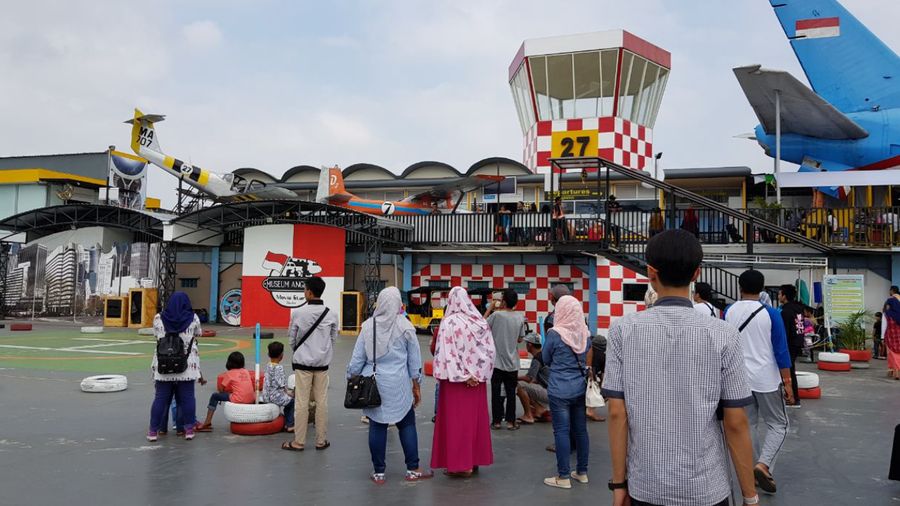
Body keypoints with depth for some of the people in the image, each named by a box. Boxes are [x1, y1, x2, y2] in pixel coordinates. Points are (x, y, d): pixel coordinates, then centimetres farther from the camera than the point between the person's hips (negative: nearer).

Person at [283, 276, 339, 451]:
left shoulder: (297, 313, -10)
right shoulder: (331, 315, -5)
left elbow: (292, 338, 2)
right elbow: (333, 339, 4)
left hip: (302, 363, -2)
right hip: (322, 364, 2)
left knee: (301, 403, 4)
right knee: (322, 402, 8)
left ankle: (299, 442, 11)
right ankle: (321, 441, 15)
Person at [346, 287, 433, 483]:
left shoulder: (368, 326, -2)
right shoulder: (405, 327, -3)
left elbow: (357, 358, 2)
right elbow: (414, 360, 4)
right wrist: (416, 387, 13)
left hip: (373, 383, 1)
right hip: (398, 385, -1)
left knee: (377, 425, 6)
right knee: (407, 424, 9)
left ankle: (379, 472, 13)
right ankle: (413, 469, 14)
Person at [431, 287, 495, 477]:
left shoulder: (449, 322, -11)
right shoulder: (480, 322, 1)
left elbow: (447, 353, -17)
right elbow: (489, 350, -2)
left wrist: (462, 376, -12)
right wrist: (479, 374, -4)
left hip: (456, 378, -4)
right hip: (477, 378, 5)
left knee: (456, 418, 3)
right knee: (475, 417, 14)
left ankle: (459, 463, 6)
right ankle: (474, 460, 21)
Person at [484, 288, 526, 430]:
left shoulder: (496, 315, -15)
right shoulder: (520, 317, -3)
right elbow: (520, 339, 6)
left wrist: (489, 309, 5)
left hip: (497, 361, -3)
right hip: (512, 362, 3)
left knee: (496, 392, 7)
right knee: (511, 392, 10)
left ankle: (496, 421, 11)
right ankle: (510, 421, 14)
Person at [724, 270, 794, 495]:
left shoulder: (729, 312, 0)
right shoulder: (771, 313, -10)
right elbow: (781, 351, -10)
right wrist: (788, 383, -4)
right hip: (766, 378, -3)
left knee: (748, 425, 13)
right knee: (778, 424, 9)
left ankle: (752, 469, 17)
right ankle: (763, 465, -9)